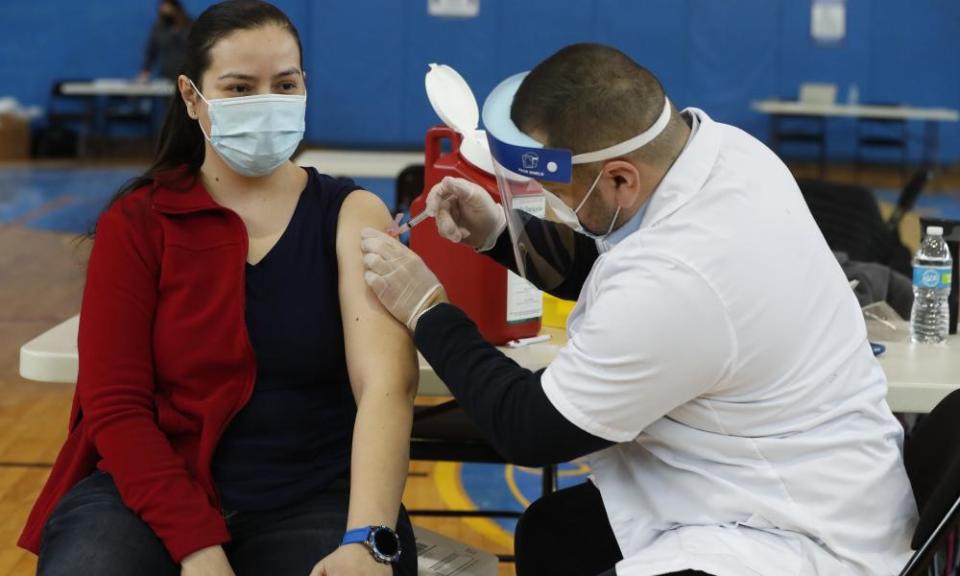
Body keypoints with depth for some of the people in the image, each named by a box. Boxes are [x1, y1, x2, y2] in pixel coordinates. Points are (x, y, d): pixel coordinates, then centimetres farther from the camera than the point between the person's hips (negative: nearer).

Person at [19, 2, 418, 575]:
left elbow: (386, 383, -15)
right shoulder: (136, 223, 2)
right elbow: (114, 403, -4)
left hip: (312, 501, 0)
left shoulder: (352, 215, 1)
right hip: (152, 494, 1)